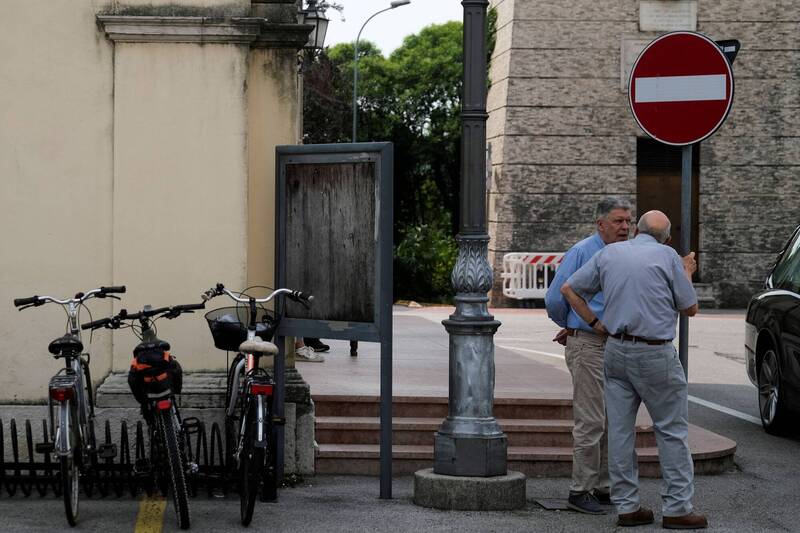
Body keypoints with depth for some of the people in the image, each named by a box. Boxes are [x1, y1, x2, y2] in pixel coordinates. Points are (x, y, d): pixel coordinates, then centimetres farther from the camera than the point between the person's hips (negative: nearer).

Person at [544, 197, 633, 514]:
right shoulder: (582, 252, -10)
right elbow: (555, 299, -7)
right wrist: (569, 326, 11)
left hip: (615, 347, 8)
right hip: (588, 346, -8)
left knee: (612, 423, 11)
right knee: (591, 423, -8)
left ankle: (603, 488, 19)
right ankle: (580, 491, -3)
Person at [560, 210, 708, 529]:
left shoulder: (609, 253, 8)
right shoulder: (667, 257, -4)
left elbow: (569, 289, 10)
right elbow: (690, 309, 3)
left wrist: (596, 324, 13)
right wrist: (687, 274, 19)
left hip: (616, 349, 5)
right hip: (655, 353, -5)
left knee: (620, 429, 7)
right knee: (672, 430, 2)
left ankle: (626, 506, 9)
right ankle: (677, 508, 1)